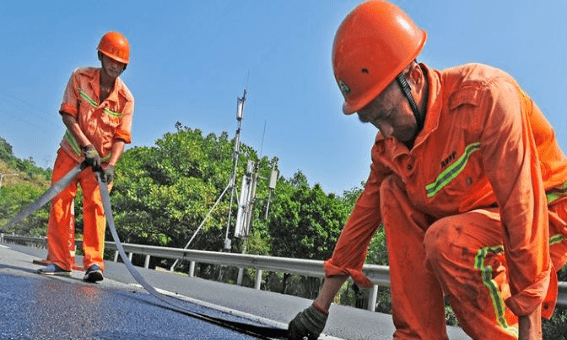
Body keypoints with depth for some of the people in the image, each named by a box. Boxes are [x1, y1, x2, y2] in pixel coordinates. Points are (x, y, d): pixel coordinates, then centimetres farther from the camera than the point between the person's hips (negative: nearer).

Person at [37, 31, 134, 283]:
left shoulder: (125, 98, -9)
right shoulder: (80, 77, -8)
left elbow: (121, 137, -11)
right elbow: (67, 114, -12)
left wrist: (111, 165, -27)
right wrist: (86, 145, -24)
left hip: (100, 159, -1)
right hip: (71, 152, 1)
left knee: (95, 205, -13)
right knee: (60, 203, -3)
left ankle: (93, 263, -13)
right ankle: (60, 261, 5)